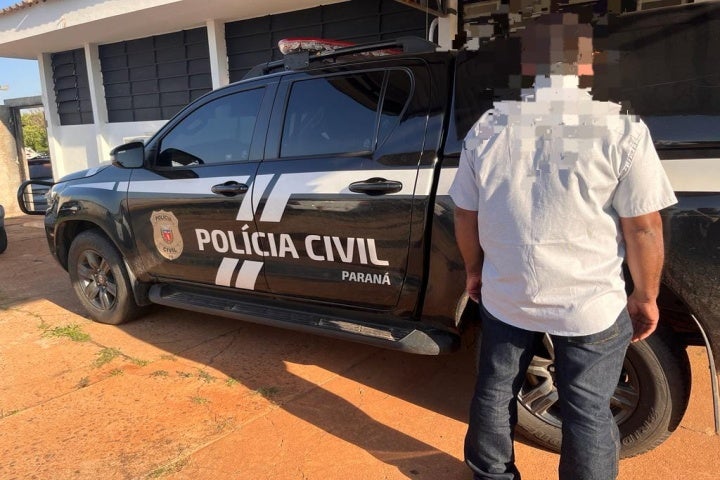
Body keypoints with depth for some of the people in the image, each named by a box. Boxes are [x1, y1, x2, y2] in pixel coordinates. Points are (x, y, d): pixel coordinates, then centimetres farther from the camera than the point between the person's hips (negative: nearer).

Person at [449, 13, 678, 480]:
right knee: (588, 411, 15)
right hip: (591, 305, -2)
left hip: (505, 296, 3)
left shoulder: (488, 128, -3)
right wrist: (645, 296, 4)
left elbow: (466, 216, 3)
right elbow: (643, 227, -10)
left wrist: (475, 271, 17)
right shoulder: (621, 130, -12)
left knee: (495, 391, 21)